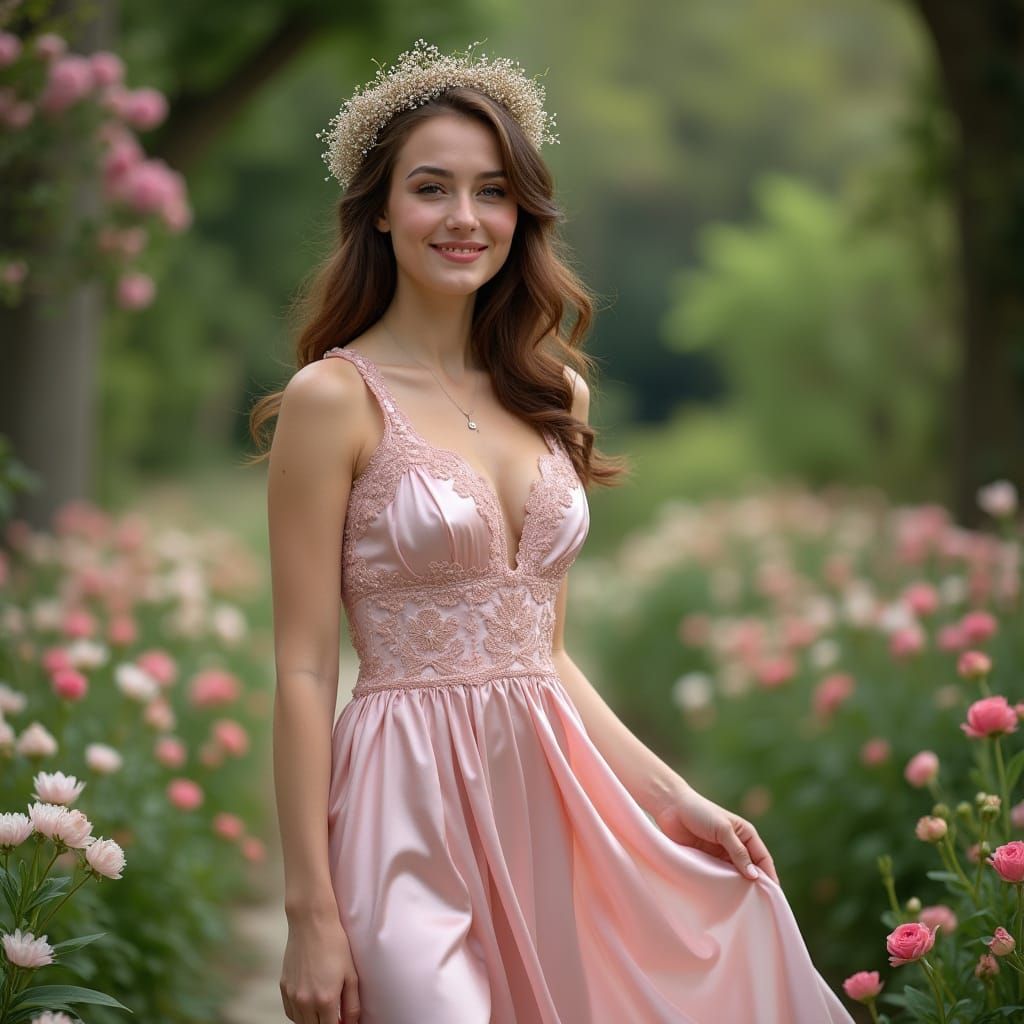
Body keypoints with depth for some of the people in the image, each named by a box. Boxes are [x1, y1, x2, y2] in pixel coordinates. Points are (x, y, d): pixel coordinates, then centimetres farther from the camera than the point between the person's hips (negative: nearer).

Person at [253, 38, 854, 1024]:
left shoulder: (552, 394, 11)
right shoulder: (336, 397, -7)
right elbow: (302, 672, -9)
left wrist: (669, 794, 10)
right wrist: (309, 913, -13)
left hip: (551, 794, 6)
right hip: (412, 809, -6)